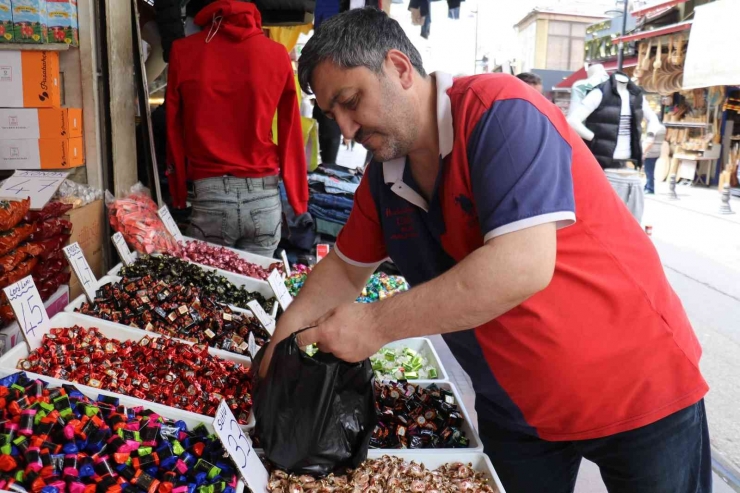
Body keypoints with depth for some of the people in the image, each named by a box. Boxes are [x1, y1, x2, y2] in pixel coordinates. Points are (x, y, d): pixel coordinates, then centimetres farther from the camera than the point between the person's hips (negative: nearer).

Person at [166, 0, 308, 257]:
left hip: (210, 197, -1)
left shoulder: (183, 52, -2)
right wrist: (299, 201, 12)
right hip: (265, 198, 2)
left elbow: (174, 131, 3)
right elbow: (291, 134, 4)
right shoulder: (277, 54, 0)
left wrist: (178, 197, 13)